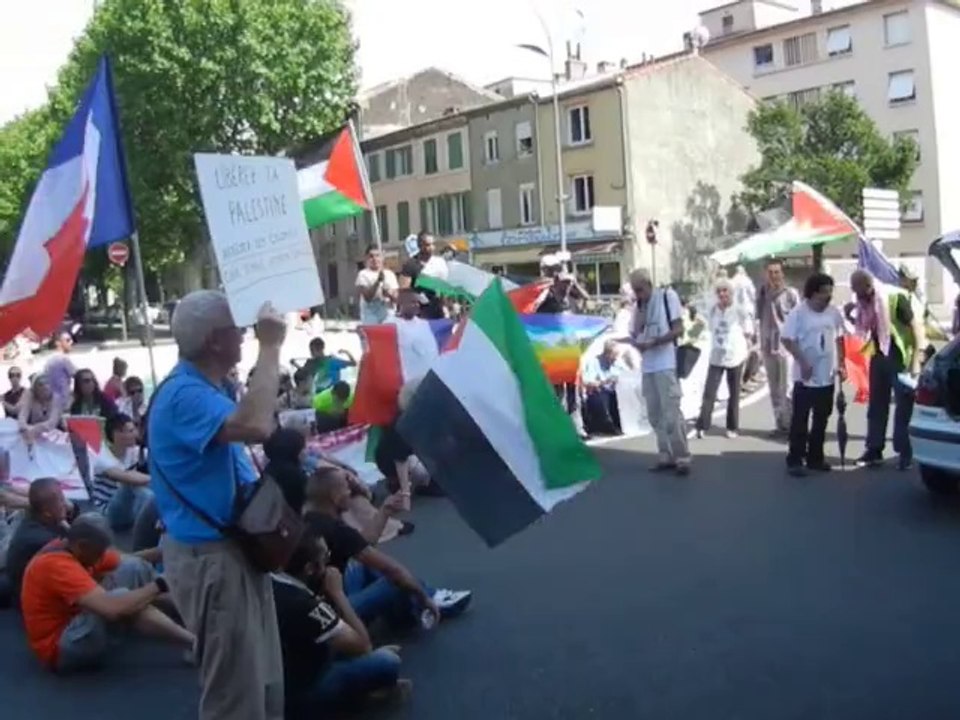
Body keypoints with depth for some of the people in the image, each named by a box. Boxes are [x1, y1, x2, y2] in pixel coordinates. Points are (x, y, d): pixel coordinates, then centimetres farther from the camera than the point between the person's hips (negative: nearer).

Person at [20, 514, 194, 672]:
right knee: (121, 602, -26)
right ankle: (193, 644, -17)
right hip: (60, 648, -9)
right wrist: (159, 585, -29)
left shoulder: (72, 549, 0)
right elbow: (112, 608, -38)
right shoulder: (58, 565, -29)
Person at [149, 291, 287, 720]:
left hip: (233, 547, 10)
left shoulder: (206, 388, 11)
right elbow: (255, 426, -40)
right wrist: (270, 347, -31)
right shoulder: (185, 393, -23)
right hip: (209, 556, -10)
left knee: (262, 682, 22)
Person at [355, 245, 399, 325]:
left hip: (388, 316, 4)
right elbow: (367, 297, -12)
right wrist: (378, 281, -21)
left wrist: (390, 294, -16)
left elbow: (397, 299, 6)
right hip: (371, 317, -4)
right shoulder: (363, 274, -2)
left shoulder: (390, 274, 8)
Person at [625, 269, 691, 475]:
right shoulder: (639, 305, 14)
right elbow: (634, 334, 15)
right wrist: (636, 342, -9)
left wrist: (653, 342, -18)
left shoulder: (667, 296, -3)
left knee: (671, 412, -8)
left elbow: (678, 329, -8)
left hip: (666, 363, -6)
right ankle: (666, 456, 16)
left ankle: (682, 458, -1)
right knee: (655, 414, 8)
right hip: (647, 365, 7)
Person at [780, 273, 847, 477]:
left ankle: (815, 457, 23)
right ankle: (795, 460, 6)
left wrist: (841, 364, 8)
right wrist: (802, 361, -18)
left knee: (821, 420, 12)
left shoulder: (834, 313, 5)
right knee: (800, 419, 0)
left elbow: (839, 340, 14)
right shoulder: (798, 313, -10)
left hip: (827, 377, 5)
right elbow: (786, 339, -13)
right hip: (805, 377, -5)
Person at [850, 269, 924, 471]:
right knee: (876, 405, 10)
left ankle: (905, 452, 11)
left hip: (901, 358, -7)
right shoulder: (865, 303, 2)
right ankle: (874, 450, 18)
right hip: (879, 356, 7)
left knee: (904, 406, 2)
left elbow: (916, 325, -17)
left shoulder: (895, 297, -18)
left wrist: (916, 360, -19)